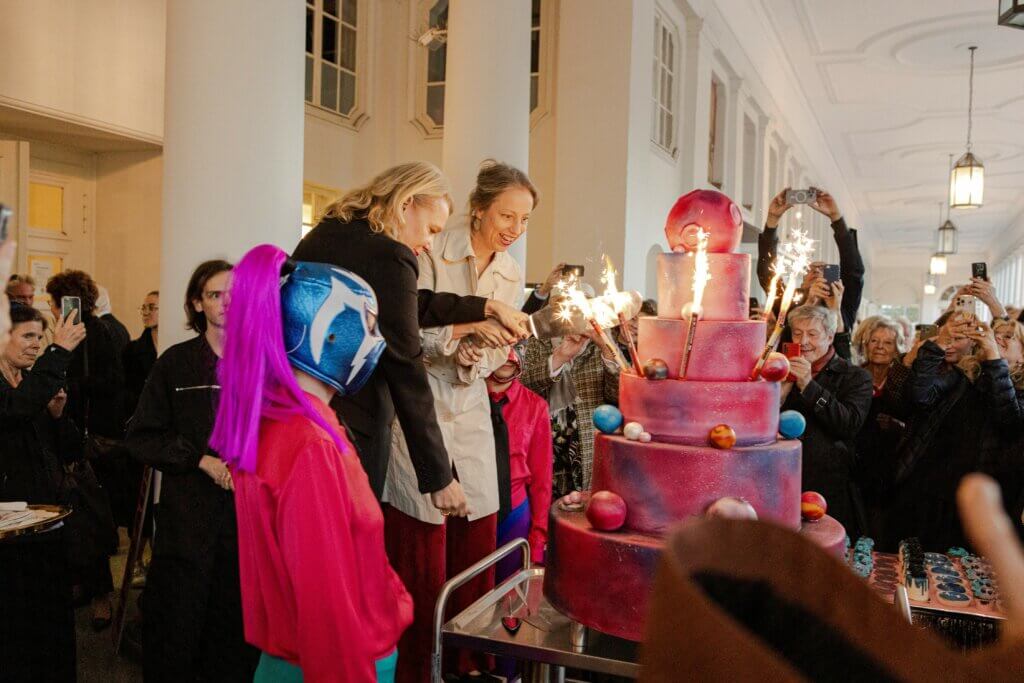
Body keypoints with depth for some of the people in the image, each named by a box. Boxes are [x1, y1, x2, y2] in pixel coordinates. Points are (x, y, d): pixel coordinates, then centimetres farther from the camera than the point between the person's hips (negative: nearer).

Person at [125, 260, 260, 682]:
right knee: (177, 626, 6)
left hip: (247, 509, 1)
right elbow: (143, 437, 2)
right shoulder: (176, 362, 2)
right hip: (189, 513, 0)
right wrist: (203, 461, -9)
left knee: (238, 624, 5)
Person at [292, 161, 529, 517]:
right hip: (349, 430, -8)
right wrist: (439, 478, -10)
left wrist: (484, 307, 15)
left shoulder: (326, 233, 9)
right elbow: (407, 376, -16)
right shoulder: (388, 256, -17)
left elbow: (409, 307, 12)